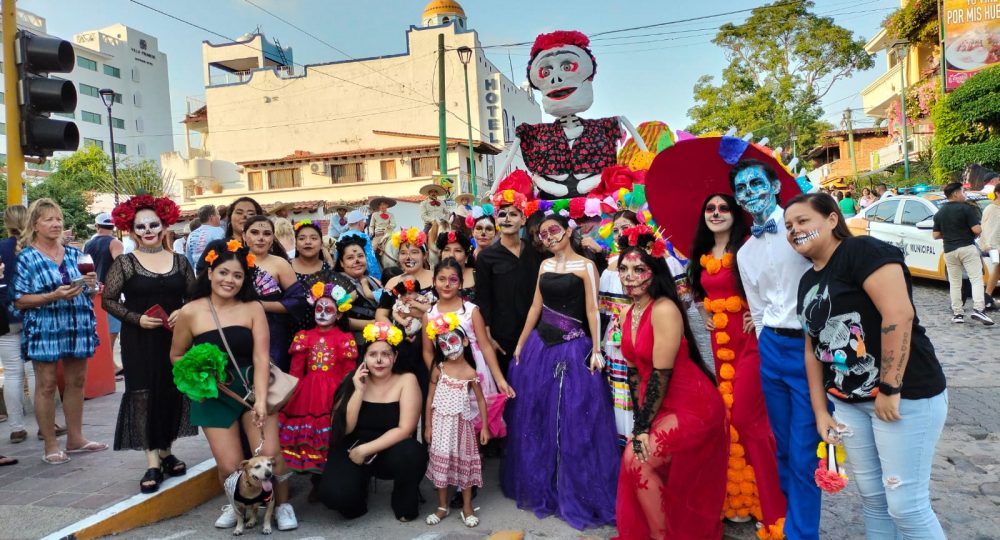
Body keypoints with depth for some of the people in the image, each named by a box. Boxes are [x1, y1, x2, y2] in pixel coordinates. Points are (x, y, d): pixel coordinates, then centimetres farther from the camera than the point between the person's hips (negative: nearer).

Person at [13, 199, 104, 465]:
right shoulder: (26, 258, -4)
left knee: (76, 382, 11)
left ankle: (75, 438, 23)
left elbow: (89, 290, 16)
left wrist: (92, 284, -7)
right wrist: (53, 296, -20)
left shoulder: (74, 253, 10)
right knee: (46, 385, 2)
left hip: (79, 326, 5)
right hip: (44, 329, -5)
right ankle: (51, 445, 12)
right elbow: (19, 300, -8)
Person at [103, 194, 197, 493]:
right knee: (143, 395, -3)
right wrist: (136, 319, -13)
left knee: (174, 394, 8)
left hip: (175, 338, 3)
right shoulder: (124, 263, -1)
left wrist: (184, 312, -9)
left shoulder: (180, 261, 6)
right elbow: (108, 300, -1)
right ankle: (152, 462, 3)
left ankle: (166, 452, 25)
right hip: (139, 341, -3)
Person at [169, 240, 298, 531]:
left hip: (252, 388, 0)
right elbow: (176, 356, 7)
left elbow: (261, 357, -13)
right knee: (230, 467, -4)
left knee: (269, 454, -11)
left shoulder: (253, 308, -6)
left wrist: (261, 399, -22)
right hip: (213, 396, 0)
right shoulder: (190, 312, -5)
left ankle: (283, 505, 17)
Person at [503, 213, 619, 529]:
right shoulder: (545, 266, 10)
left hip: (572, 348, -6)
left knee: (573, 419, -1)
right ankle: (541, 486, 28)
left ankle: (576, 493, 16)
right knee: (536, 416, 11)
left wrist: (596, 350, -14)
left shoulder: (585, 266, -5)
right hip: (540, 345, 6)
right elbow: (536, 307, 12)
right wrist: (520, 344, 10)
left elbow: (592, 310, -9)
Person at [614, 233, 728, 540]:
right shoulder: (629, 313, 4)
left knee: (637, 461, -13)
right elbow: (634, 370, 8)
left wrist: (643, 428, -18)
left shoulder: (664, 309, -21)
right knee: (636, 460, 7)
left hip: (690, 406, -8)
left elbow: (661, 374, -22)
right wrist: (640, 420, 3)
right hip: (662, 406, 8)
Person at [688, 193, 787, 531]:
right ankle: (740, 496, 25)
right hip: (721, 341, 7)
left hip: (750, 339, -7)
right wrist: (706, 314, 11)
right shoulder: (703, 257, 10)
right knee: (729, 416, 12)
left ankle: (771, 503, 8)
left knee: (746, 417, -7)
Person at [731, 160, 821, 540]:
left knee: (803, 452, -1)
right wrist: (768, 347, 11)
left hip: (813, 345, -5)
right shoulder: (745, 252, 12)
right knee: (784, 446, 15)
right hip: (772, 349, 6)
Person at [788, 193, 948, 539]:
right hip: (848, 402, 8)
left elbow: (899, 315, -23)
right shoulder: (808, 282, 13)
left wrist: (890, 389, -22)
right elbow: (813, 349, 16)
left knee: (906, 505, -1)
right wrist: (820, 410, 12)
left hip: (905, 396, -8)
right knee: (872, 498, 16)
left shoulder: (863, 251, -12)